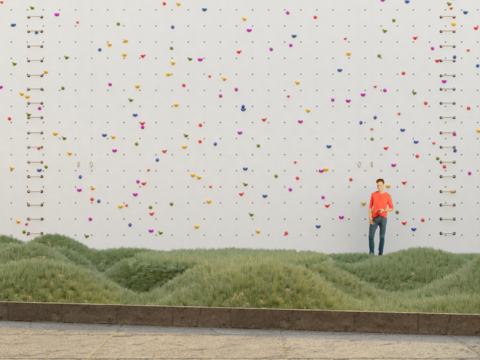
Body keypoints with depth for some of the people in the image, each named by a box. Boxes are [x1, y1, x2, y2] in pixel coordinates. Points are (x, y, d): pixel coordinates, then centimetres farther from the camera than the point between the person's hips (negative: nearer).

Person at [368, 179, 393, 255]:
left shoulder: (388, 196, 3)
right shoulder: (373, 194, 8)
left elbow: (391, 209, 6)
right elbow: (370, 207, 9)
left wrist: (383, 210, -14)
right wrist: (369, 217, -5)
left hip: (383, 218, -1)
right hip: (375, 218, 1)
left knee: (382, 236, 1)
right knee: (371, 236, -6)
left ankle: (380, 253, 10)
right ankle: (371, 253, 6)